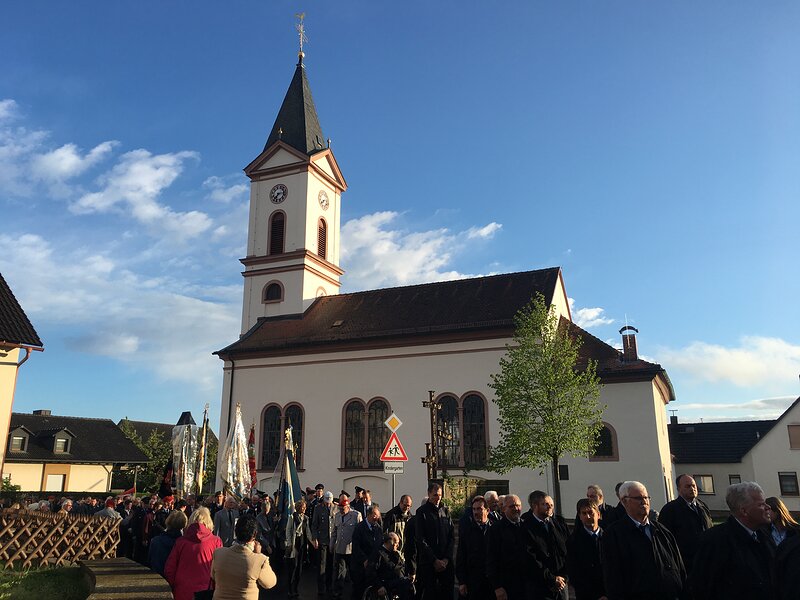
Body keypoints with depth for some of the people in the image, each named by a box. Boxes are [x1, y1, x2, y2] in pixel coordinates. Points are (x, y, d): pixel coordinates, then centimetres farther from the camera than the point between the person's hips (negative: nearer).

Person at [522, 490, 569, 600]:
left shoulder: (559, 521, 5)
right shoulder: (526, 527, -11)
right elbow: (532, 561, -12)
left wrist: (563, 576, -1)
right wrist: (552, 579, -11)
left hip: (562, 582, 4)